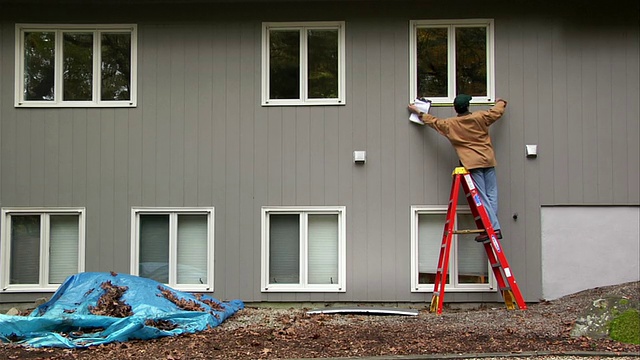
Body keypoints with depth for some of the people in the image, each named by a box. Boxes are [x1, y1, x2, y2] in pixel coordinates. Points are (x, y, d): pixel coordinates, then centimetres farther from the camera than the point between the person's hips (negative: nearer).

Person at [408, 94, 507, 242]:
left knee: (481, 197, -3)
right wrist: (501, 102, 42)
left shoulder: (450, 124, 0)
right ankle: (493, 227, 5)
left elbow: (433, 121, 16)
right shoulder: (480, 117, 3)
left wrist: (418, 112, 31)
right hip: (488, 161, 3)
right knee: (491, 195, 7)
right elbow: (498, 111, 18)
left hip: (472, 163, -3)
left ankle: (494, 228, -9)